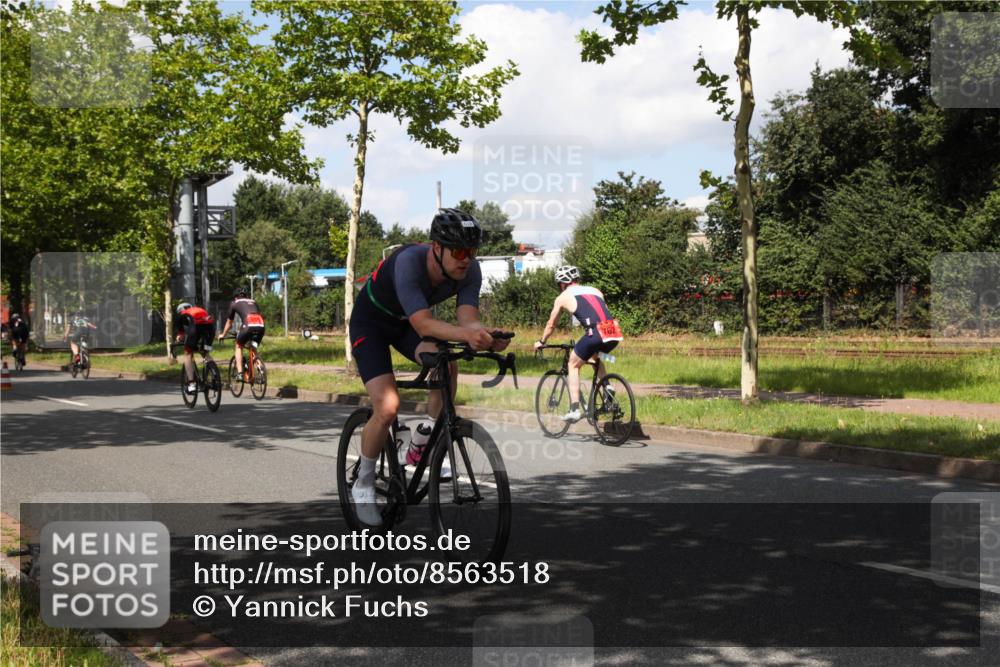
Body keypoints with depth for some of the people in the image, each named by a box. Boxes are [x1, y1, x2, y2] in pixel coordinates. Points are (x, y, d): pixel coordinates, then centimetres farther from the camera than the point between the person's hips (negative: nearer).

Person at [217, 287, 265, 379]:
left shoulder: (235, 303, 25)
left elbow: (229, 322, 35)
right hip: (261, 326, 3)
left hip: (248, 325, -3)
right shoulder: (254, 302, 34)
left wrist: (223, 335, 51)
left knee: (239, 346, 22)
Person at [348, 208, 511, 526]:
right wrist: (465, 334, -64)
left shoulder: (469, 270, -21)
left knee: (447, 366, -26)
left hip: (407, 323, 5)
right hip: (371, 323, -5)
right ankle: (363, 484, 5)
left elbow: (467, 317, -31)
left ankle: (420, 447, -4)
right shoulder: (409, 261, -38)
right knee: (387, 408, -20)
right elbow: (422, 323, -47)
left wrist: (485, 336, -54)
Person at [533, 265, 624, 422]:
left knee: (573, 365, 18)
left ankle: (574, 410, 10)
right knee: (595, 358, 35)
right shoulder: (595, 291, 28)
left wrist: (541, 342, 44)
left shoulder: (562, 297, 17)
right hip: (614, 333, 5)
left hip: (595, 333, -5)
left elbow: (551, 325, 27)